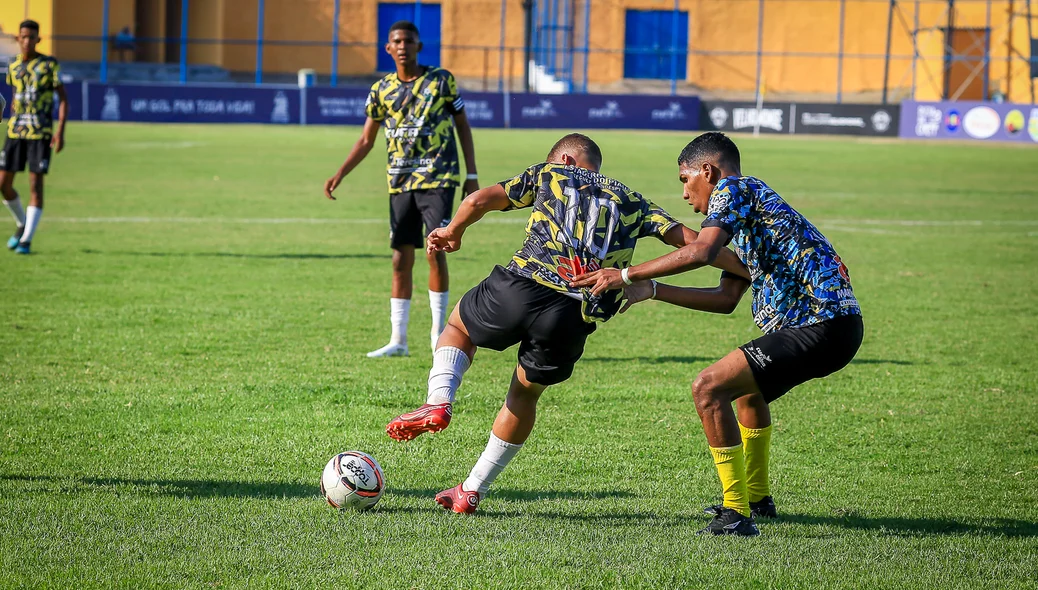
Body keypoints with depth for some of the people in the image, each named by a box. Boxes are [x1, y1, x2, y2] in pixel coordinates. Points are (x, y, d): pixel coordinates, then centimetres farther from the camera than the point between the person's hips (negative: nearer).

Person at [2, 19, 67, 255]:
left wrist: (60, 130, -14)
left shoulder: (49, 65, -4)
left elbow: (63, 99, -4)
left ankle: (26, 240, -5)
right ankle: (21, 223, 26)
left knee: (36, 183, -8)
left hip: (41, 133, -4)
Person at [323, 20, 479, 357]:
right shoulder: (382, 90, 6)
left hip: (438, 180, -3)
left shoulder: (441, 80, -2)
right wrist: (340, 174, 1)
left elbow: (463, 127, 5)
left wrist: (472, 176, 0)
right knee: (401, 259, 3)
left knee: (435, 251, -12)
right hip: (400, 183, 3)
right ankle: (398, 341, 9)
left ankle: (439, 335, 0)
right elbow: (366, 140, 13)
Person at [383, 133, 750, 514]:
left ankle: (439, 401, 3)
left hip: (524, 287, -2)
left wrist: (453, 232, 31)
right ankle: (472, 491, 25)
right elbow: (687, 240, 15)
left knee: (458, 325, 30)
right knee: (525, 392, 25)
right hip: (577, 318, 2)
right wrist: (744, 269, 19)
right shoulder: (631, 201, 26)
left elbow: (479, 201, 12)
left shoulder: (549, 174, 20)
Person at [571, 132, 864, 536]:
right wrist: (651, 291, 23)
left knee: (709, 388, -15)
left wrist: (626, 275, -15)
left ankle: (737, 515, -14)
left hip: (821, 325, -11)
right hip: (833, 324, 11)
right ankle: (757, 498, 45)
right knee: (747, 388, 34)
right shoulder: (745, 218, 26)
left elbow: (701, 251, -21)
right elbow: (726, 299, 24)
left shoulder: (733, 189, -4)